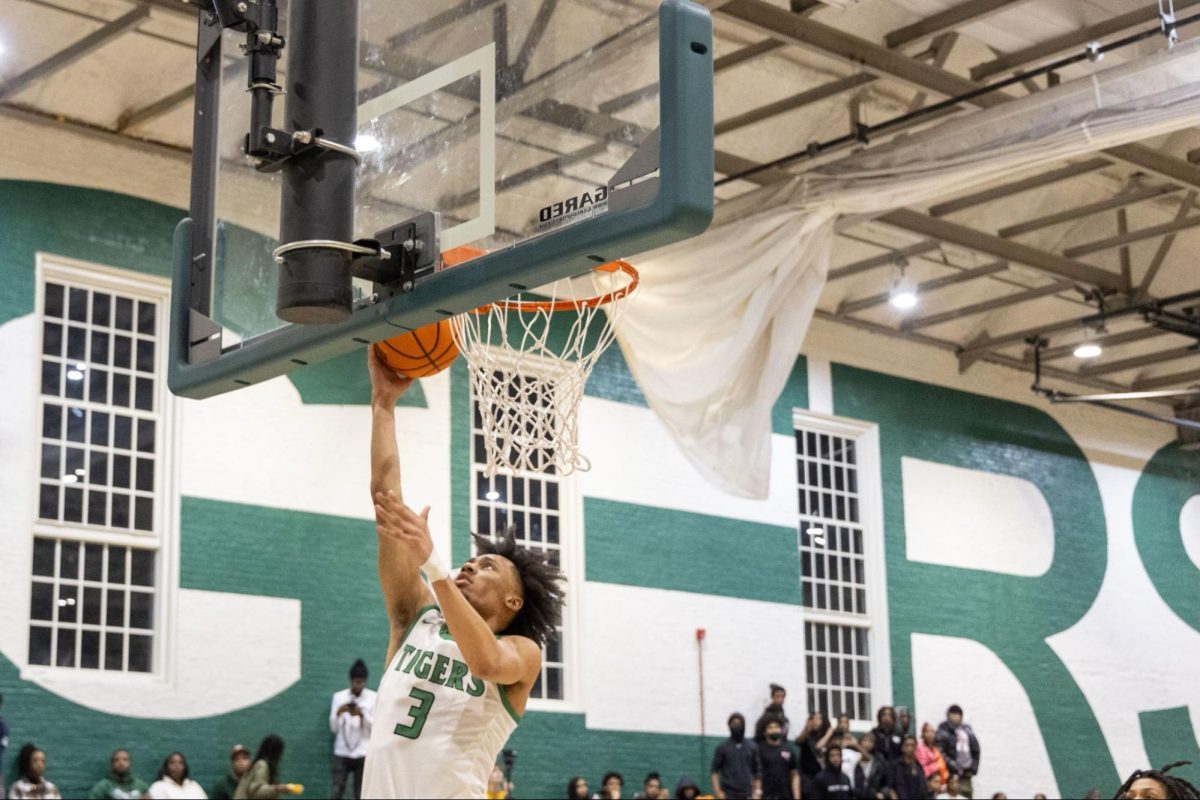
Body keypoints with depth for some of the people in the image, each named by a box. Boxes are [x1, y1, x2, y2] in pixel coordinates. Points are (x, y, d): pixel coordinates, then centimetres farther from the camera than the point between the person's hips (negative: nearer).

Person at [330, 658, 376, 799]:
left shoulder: (374, 698, 2)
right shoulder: (339, 696, 5)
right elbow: (333, 727, 3)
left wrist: (362, 715, -19)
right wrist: (338, 713, -16)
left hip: (363, 753, -1)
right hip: (342, 752, 1)